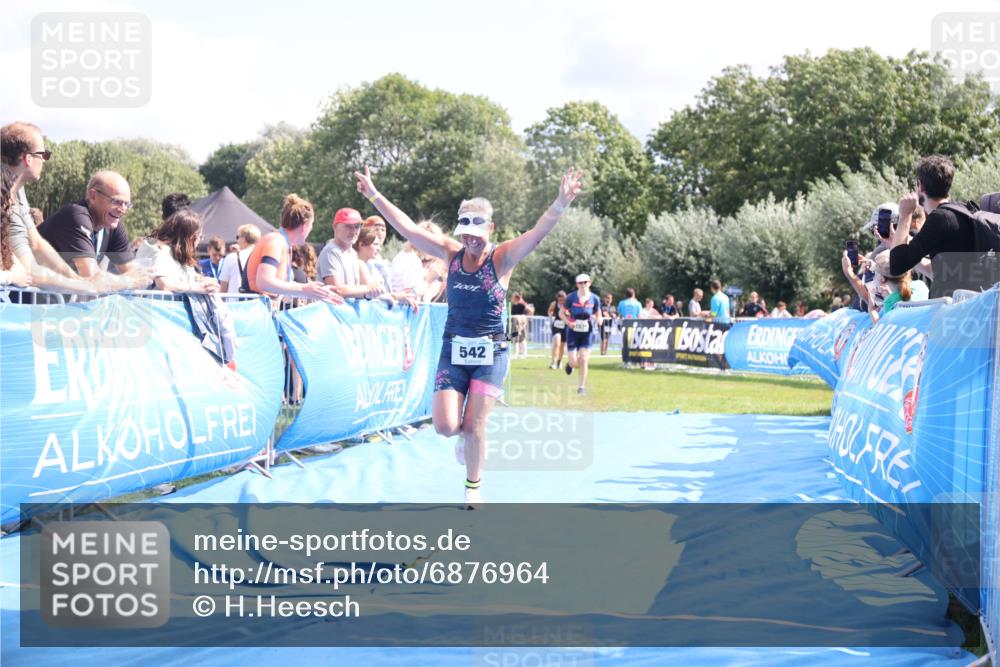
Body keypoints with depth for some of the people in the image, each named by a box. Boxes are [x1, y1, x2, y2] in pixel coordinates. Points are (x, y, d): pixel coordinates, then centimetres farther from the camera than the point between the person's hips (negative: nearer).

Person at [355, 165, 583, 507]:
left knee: (474, 426, -3)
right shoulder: (452, 254, 0)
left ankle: (473, 487, 21)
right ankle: (466, 435, 30)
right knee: (445, 426, -8)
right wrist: (374, 196, -5)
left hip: (490, 353, -3)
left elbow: (537, 234, -26)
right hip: (454, 350, 3)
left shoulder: (502, 258, -10)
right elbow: (407, 228, 0)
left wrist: (560, 204, -43)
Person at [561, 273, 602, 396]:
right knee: (574, 363, -2)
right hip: (573, 332, -1)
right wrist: (569, 322, -15)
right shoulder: (571, 297, -6)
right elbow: (561, 313, 2)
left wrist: (597, 320, -17)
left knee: (584, 360, -7)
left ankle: (581, 387, 5)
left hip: (587, 332, 1)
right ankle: (570, 363, 37)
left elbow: (598, 316, 7)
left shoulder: (594, 299, -2)